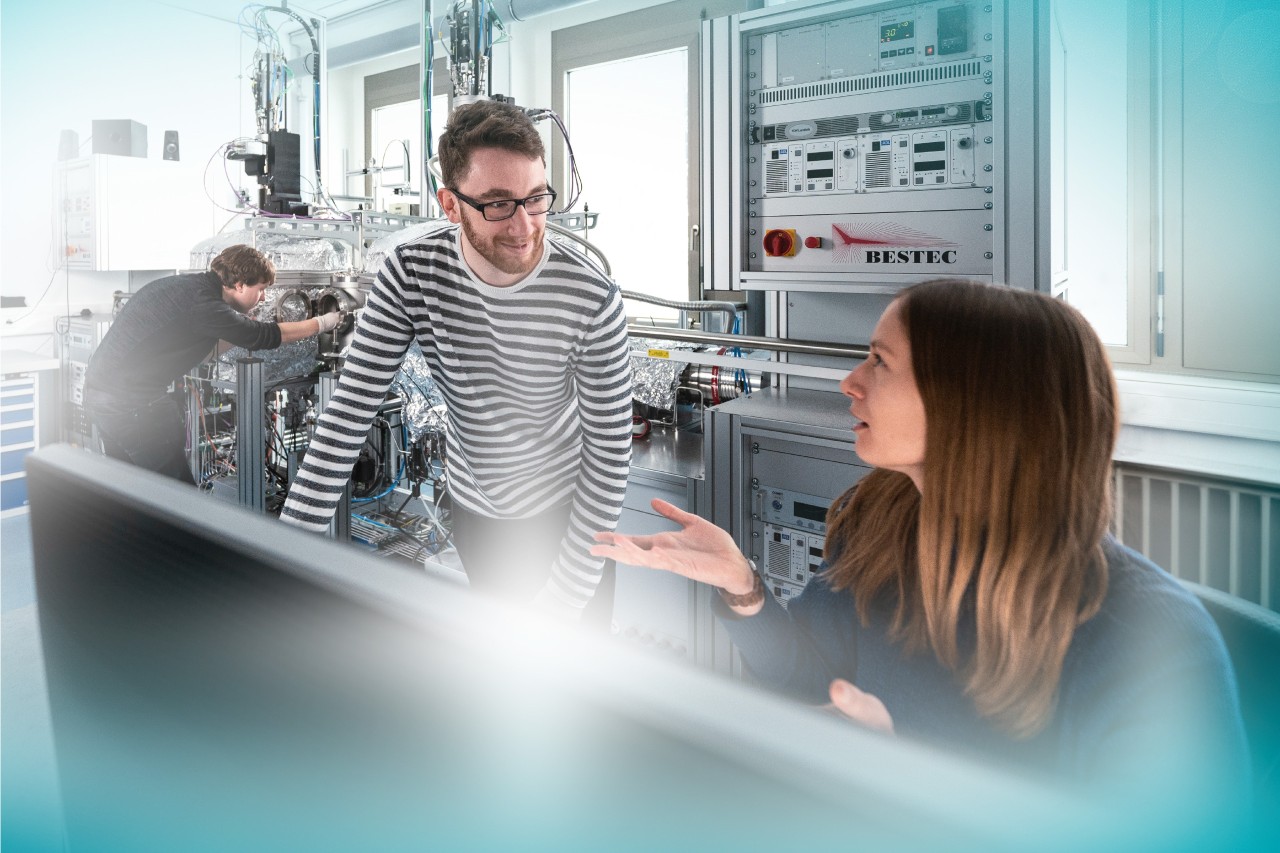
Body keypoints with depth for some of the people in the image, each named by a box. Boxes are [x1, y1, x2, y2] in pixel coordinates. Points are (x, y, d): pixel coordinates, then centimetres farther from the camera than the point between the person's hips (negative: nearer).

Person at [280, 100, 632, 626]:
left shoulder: (592, 298, -26)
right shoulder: (410, 273, -19)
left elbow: (610, 450, -19)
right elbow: (350, 411, -18)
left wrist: (566, 596, -20)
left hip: (566, 515, -2)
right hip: (472, 510, 3)